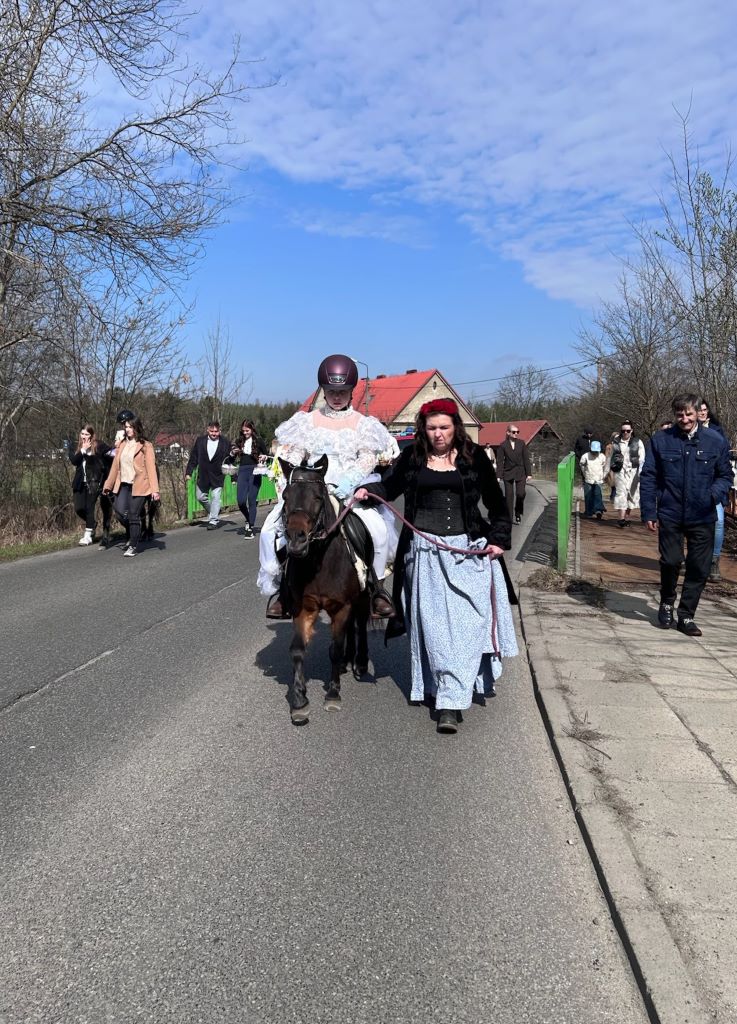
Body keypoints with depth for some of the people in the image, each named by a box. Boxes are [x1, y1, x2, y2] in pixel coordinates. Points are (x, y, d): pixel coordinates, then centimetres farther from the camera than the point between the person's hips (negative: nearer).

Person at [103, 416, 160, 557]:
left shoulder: (145, 446, -5)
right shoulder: (121, 444, 12)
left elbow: (151, 468, -10)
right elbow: (115, 465, 15)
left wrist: (155, 489, -17)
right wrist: (108, 484, 14)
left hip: (138, 486, -5)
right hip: (123, 484, 5)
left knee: (133, 516, -3)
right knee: (120, 511, -6)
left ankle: (133, 546, 11)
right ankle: (133, 535, 21)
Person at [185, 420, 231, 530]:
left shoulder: (225, 442, -4)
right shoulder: (200, 441, 1)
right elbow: (193, 458, 5)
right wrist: (188, 472, 1)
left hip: (217, 476, -3)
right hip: (203, 475, 3)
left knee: (216, 497, -7)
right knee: (200, 497, 11)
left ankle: (213, 521, 0)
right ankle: (213, 513, 34)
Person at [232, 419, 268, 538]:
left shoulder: (258, 441, 1)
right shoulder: (239, 441, 9)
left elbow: (267, 454, 9)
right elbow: (232, 457, 15)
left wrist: (264, 457, -13)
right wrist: (233, 453, -6)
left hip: (254, 471, -3)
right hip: (242, 471, 3)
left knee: (251, 500, -3)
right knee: (241, 501, -4)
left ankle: (250, 527, 3)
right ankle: (248, 520, 24)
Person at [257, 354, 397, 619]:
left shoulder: (363, 424, 10)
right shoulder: (308, 421, 13)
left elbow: (368, 459, -1)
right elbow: (293, 455, 8)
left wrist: (347, 482, -18)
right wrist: (289, 482, -12)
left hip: (353, 488, -1)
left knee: (378, 528, -27)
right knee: (276, 527, -21)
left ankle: (377, 587, -10)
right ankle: (281, 586, -7)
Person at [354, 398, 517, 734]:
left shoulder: (474, 457, 3)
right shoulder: (412, 457, 5)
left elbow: (495, 501, 8)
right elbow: (392, 486, 16)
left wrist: (499, 539, 0)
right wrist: (368, 490, -4)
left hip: (469, 550, -1)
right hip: (425, 551, 1)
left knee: (465, 621, -5)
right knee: (432, 624, 4)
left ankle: (450, 702, -1)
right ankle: (441, 685, 22)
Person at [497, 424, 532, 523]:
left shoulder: (521, 443, 3)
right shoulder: (503, 445, -2)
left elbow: (526, 459, 4)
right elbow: (500, 461, -2)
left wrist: (529, 473, 2)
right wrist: (499, 475, -8)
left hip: (520, 473, 1)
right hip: (508, 473, -1)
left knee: (520, 494, -11)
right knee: (509, 496, 1)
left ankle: (518, 514, 13)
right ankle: (509, 518, 9)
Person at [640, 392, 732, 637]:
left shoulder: (715, 441, 0)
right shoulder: (661, 440, -2)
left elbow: (725, 475, 9)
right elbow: (648, 477, 1)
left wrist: (717, 493, -12)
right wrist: (649, 512, -3)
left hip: (702, 517, 1)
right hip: (670, 515, -1)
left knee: (699, 569, 5)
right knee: (670, 562, 1)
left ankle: (686, 616, 20)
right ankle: (667, 604, 28)